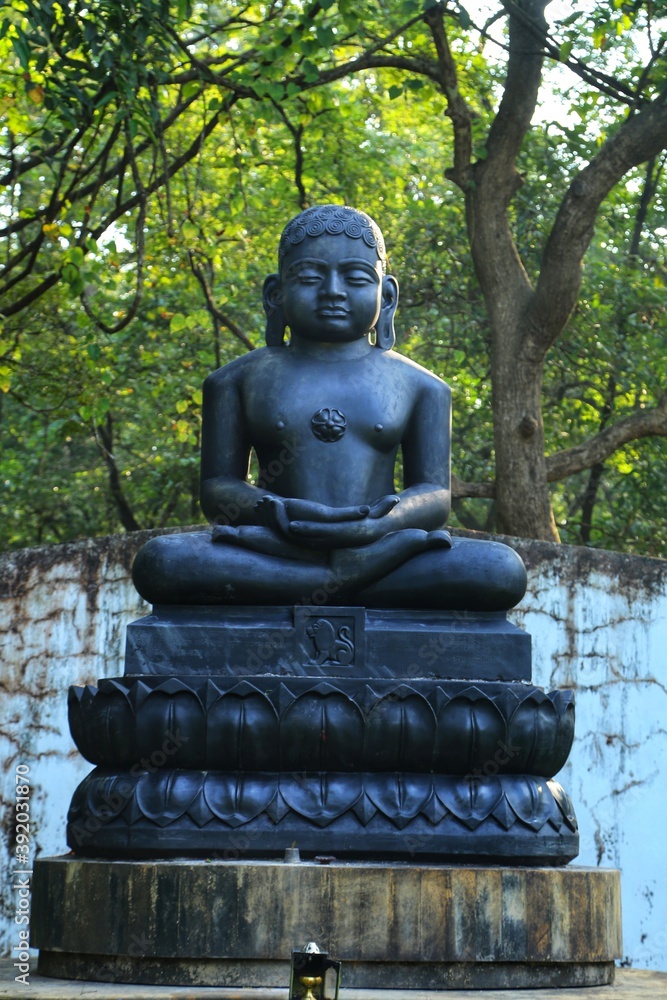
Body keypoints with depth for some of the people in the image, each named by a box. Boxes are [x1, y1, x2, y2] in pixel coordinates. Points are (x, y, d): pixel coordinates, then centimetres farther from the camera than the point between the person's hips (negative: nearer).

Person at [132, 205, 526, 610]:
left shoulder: (419, 386, 13)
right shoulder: (240, 379, 12)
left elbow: (435, 495, 7)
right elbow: (218, 486, 7)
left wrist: (379, 525, -18)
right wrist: (276, 513, -18)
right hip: (274, 548, 0)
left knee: (504, 571, -26)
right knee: (160, 561, -32)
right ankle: (370, 565, -29)